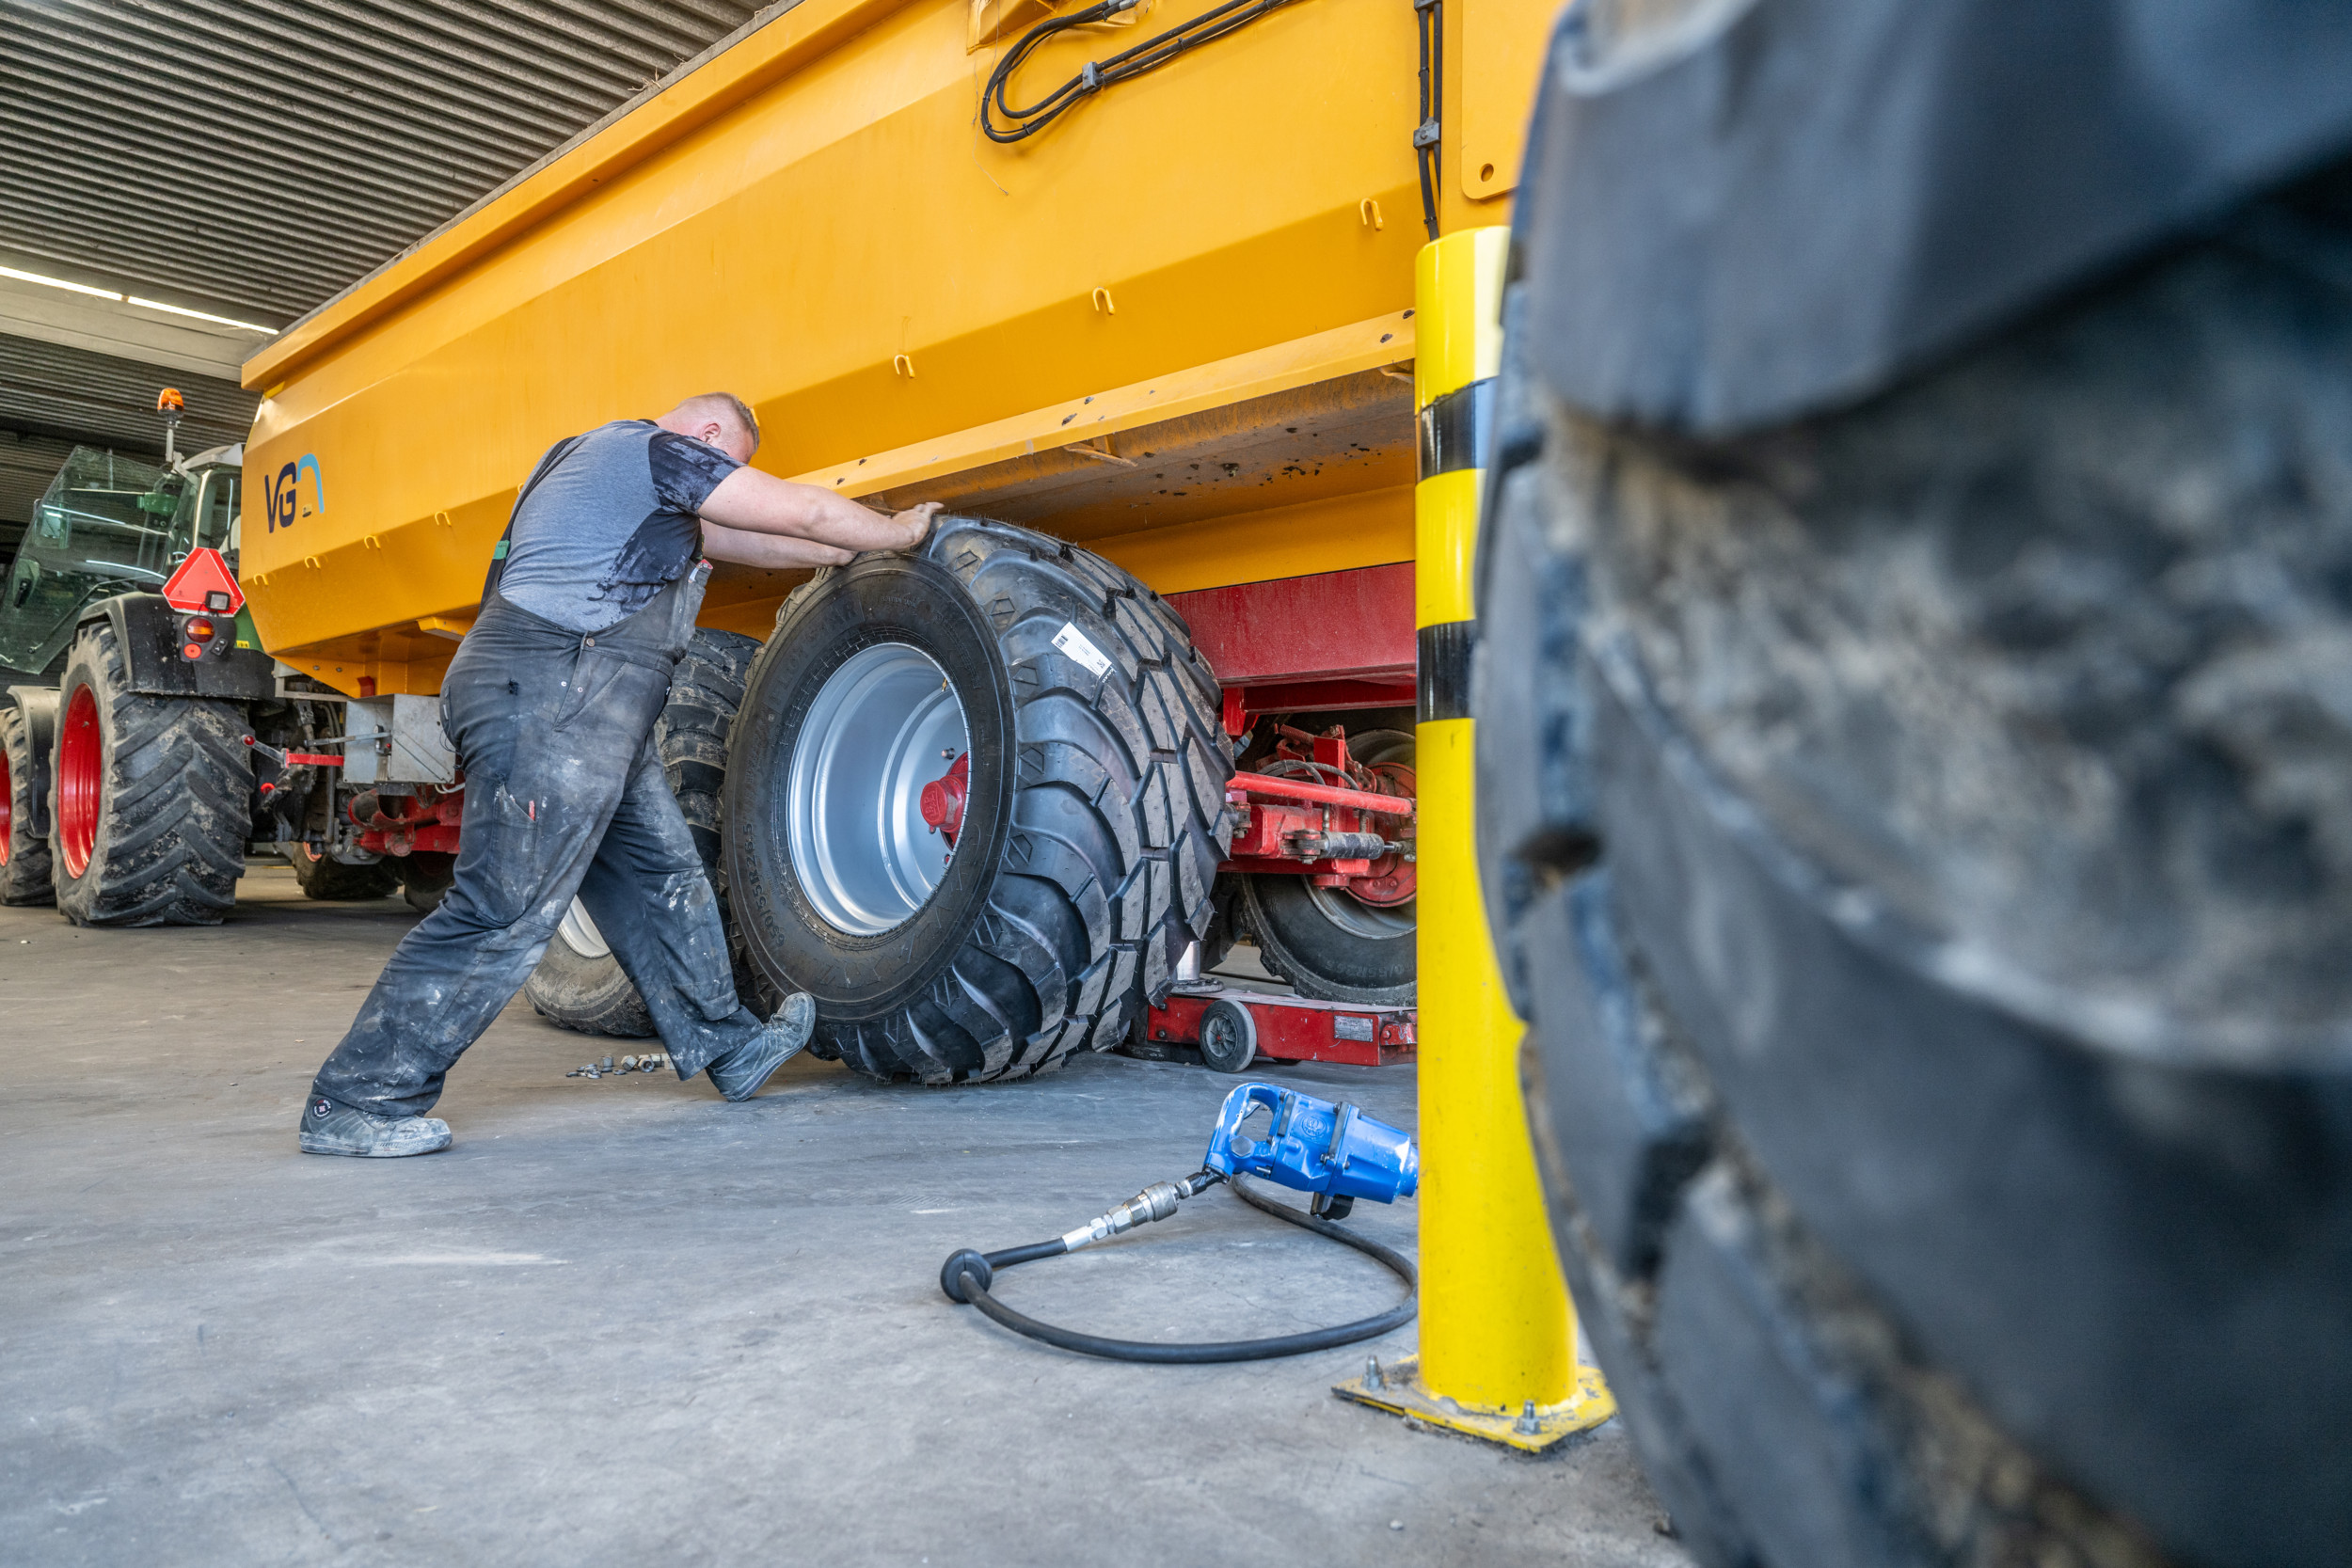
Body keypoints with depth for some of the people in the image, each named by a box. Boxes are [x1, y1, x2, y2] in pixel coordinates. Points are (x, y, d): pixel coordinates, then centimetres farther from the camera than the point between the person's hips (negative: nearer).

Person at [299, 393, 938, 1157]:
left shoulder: (617, 465, 26)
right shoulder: (665, 451, -4)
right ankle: (356, 1102, -5)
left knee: (660, 877, 16)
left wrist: (849, 552, 31)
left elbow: (731, 539, 32)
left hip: (582, 710, 11)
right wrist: (899, 533, 11)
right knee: (504, 911, -11)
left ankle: (725, 1045, 27)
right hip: (548, 696, -11)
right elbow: (802, 510, -5)